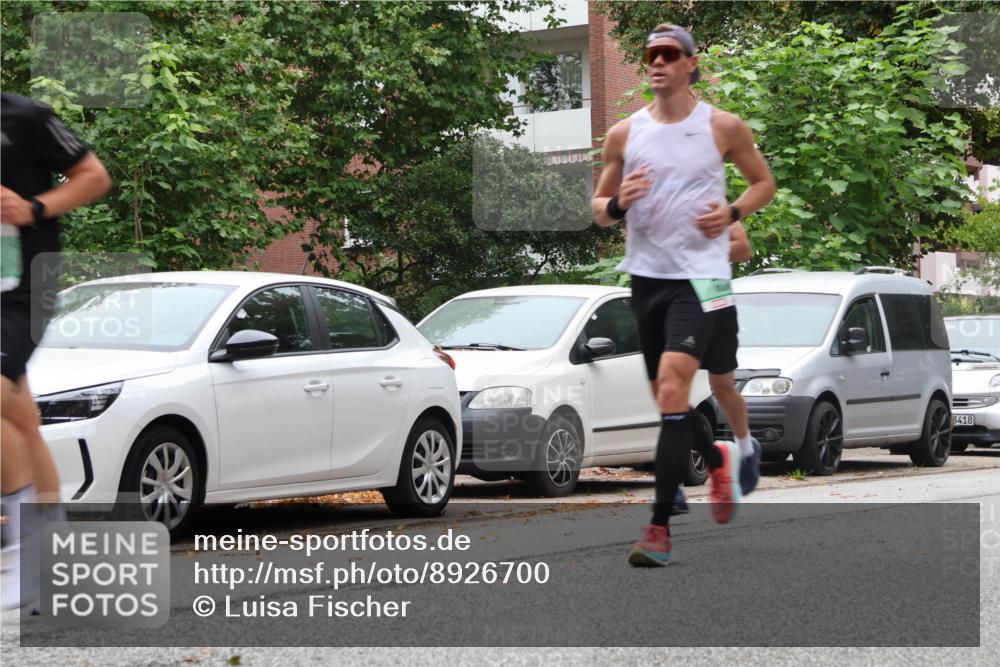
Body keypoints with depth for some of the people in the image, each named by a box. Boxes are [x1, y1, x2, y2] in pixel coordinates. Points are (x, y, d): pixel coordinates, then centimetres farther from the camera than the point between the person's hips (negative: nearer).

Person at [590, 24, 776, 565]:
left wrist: (732, 213, -7)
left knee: (672, 388, -19)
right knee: (668, 395, 14)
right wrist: (617, 203, -12)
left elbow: (764, 183, 12)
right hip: (646, 276, 4)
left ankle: (660, 527, -17)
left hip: (701, 275, -4)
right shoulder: (624, 134, 5)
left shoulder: (724, 128, -1)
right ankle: (717, 459, 47)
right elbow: (599, 210, 11)